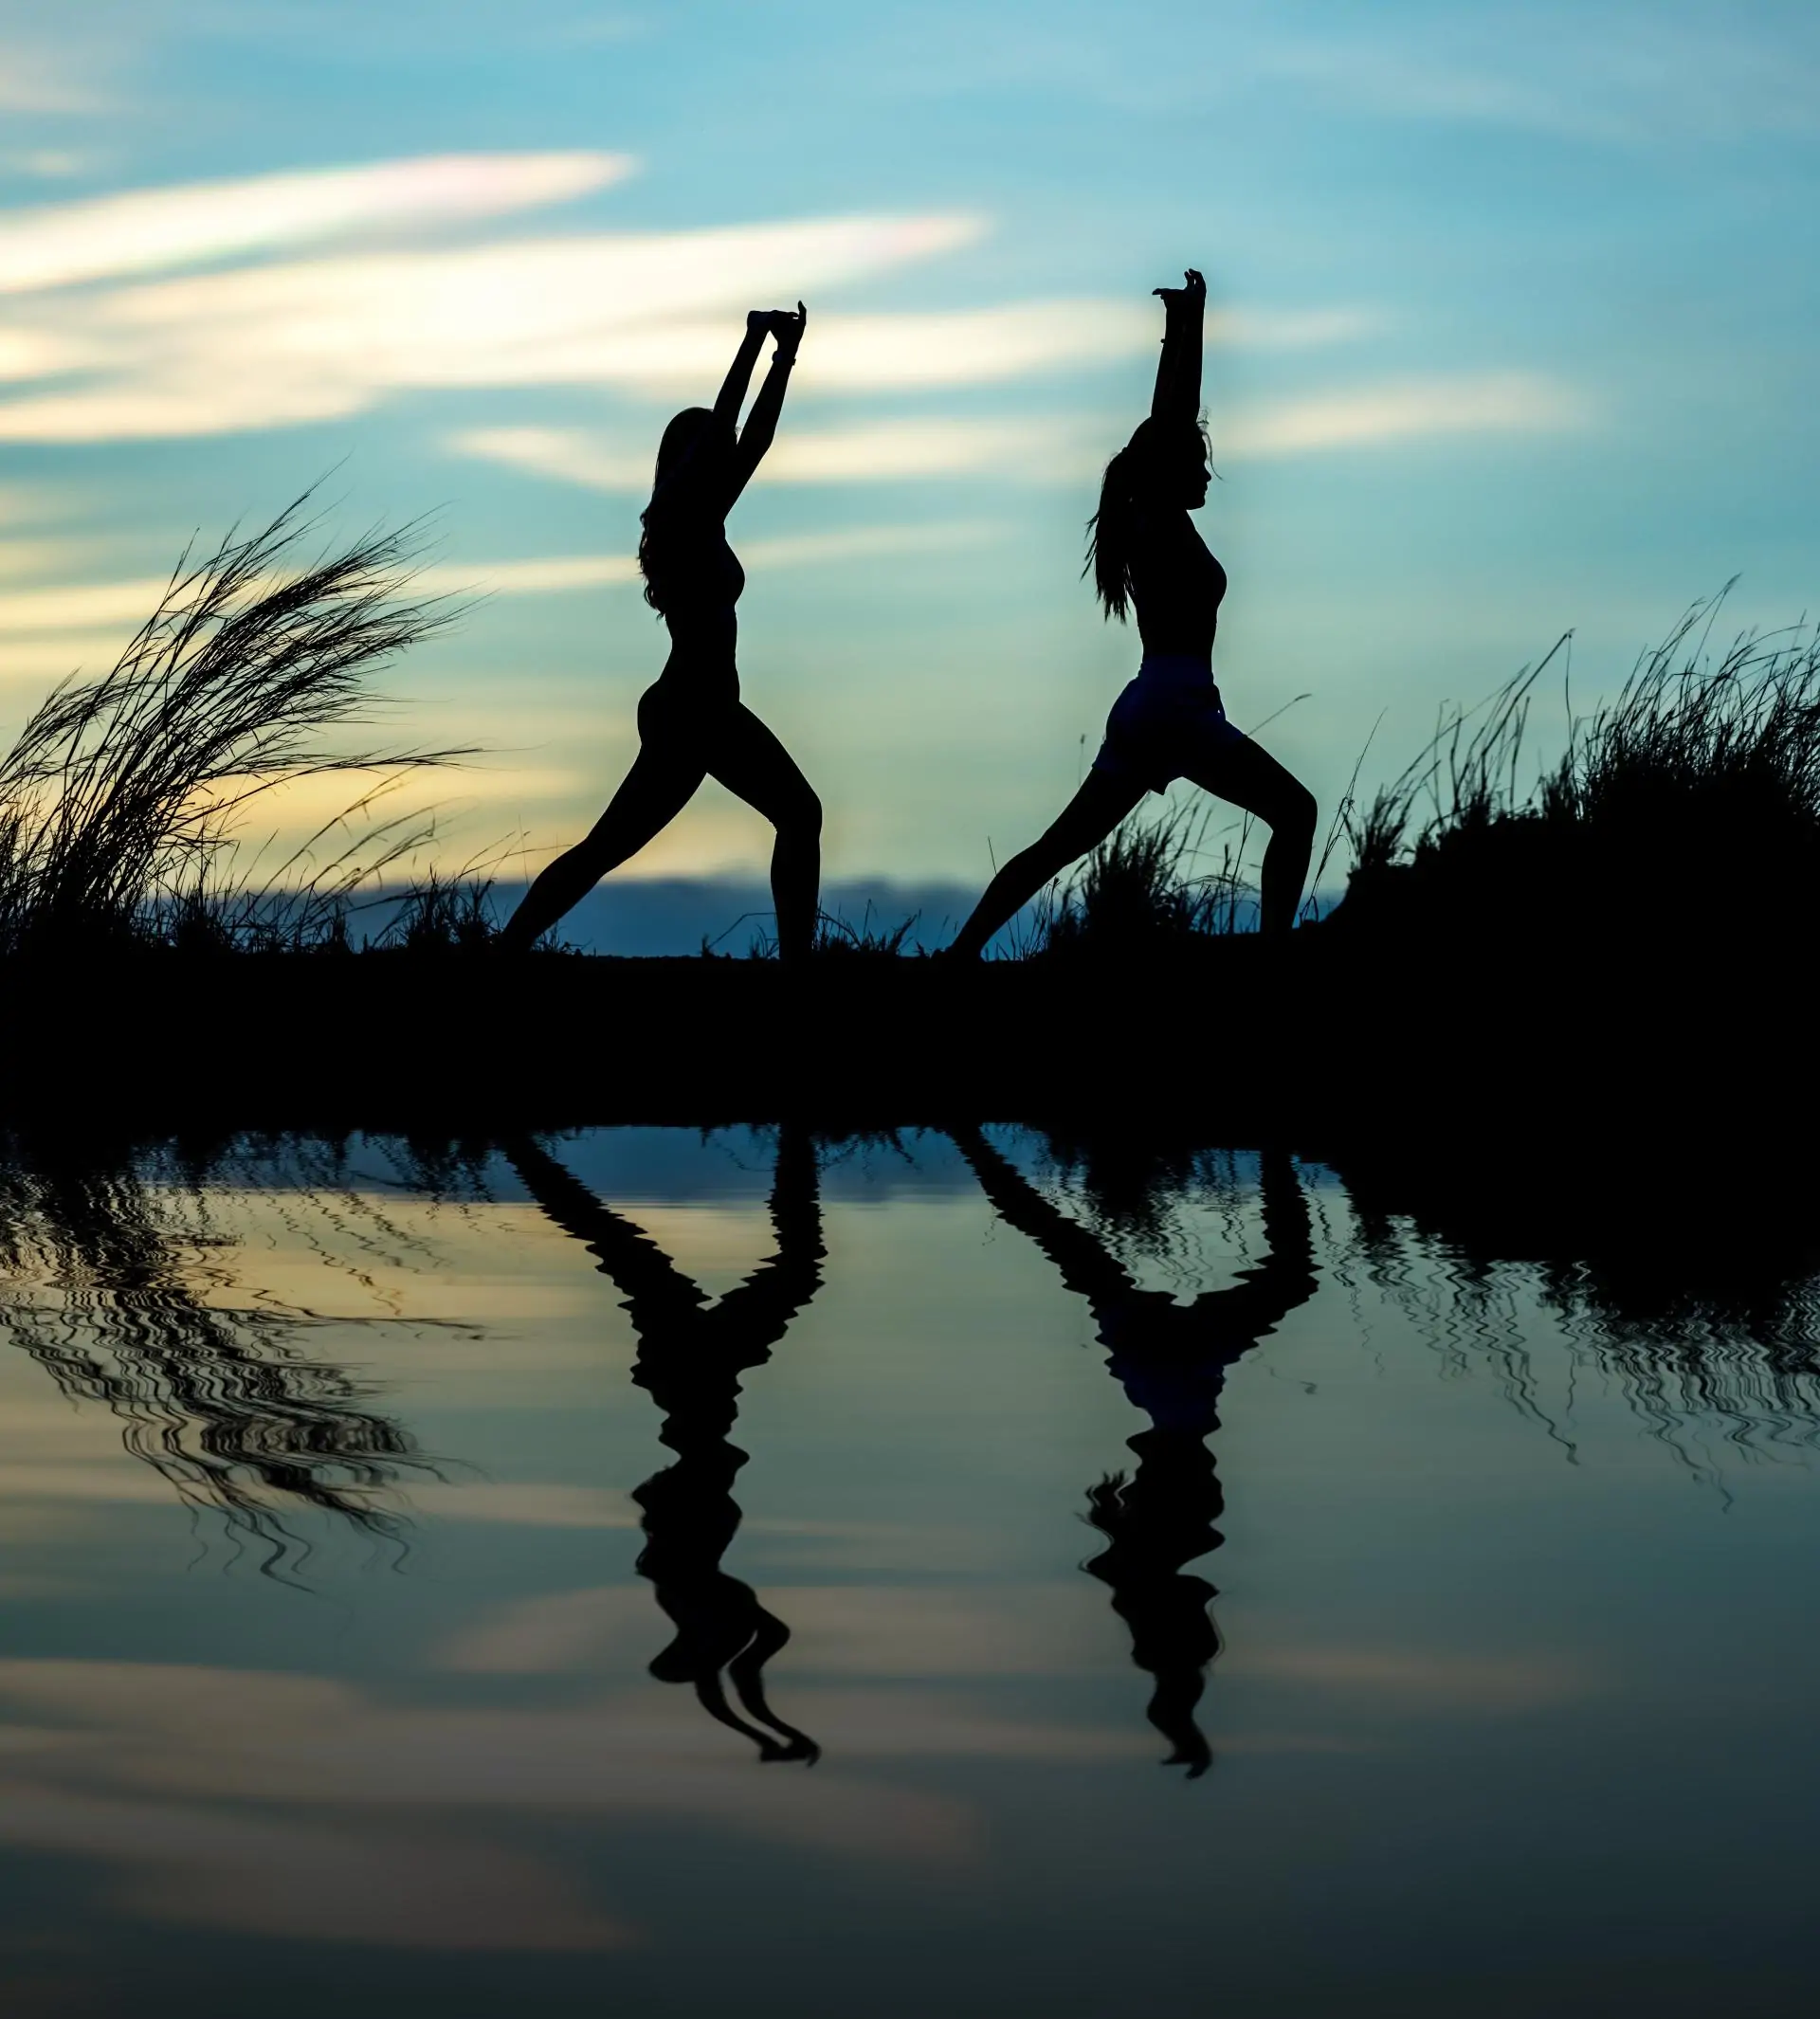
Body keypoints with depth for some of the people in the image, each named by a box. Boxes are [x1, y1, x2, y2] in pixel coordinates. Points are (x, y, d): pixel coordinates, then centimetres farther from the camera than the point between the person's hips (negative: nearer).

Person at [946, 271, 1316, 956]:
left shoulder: (1145, 527, 15)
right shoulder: (1164, 522, -6)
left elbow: (1169, 421, 22)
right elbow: (1175, 422, -8)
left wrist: (1180, 333, 25)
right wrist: (1189, 326, -4)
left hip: (1144, 710, 9)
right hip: (1176, 706, -9)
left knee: (1059, 847, 7)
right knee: (1293, 810, -5)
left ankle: (964, 950, 2)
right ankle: (1273, 945, -15)